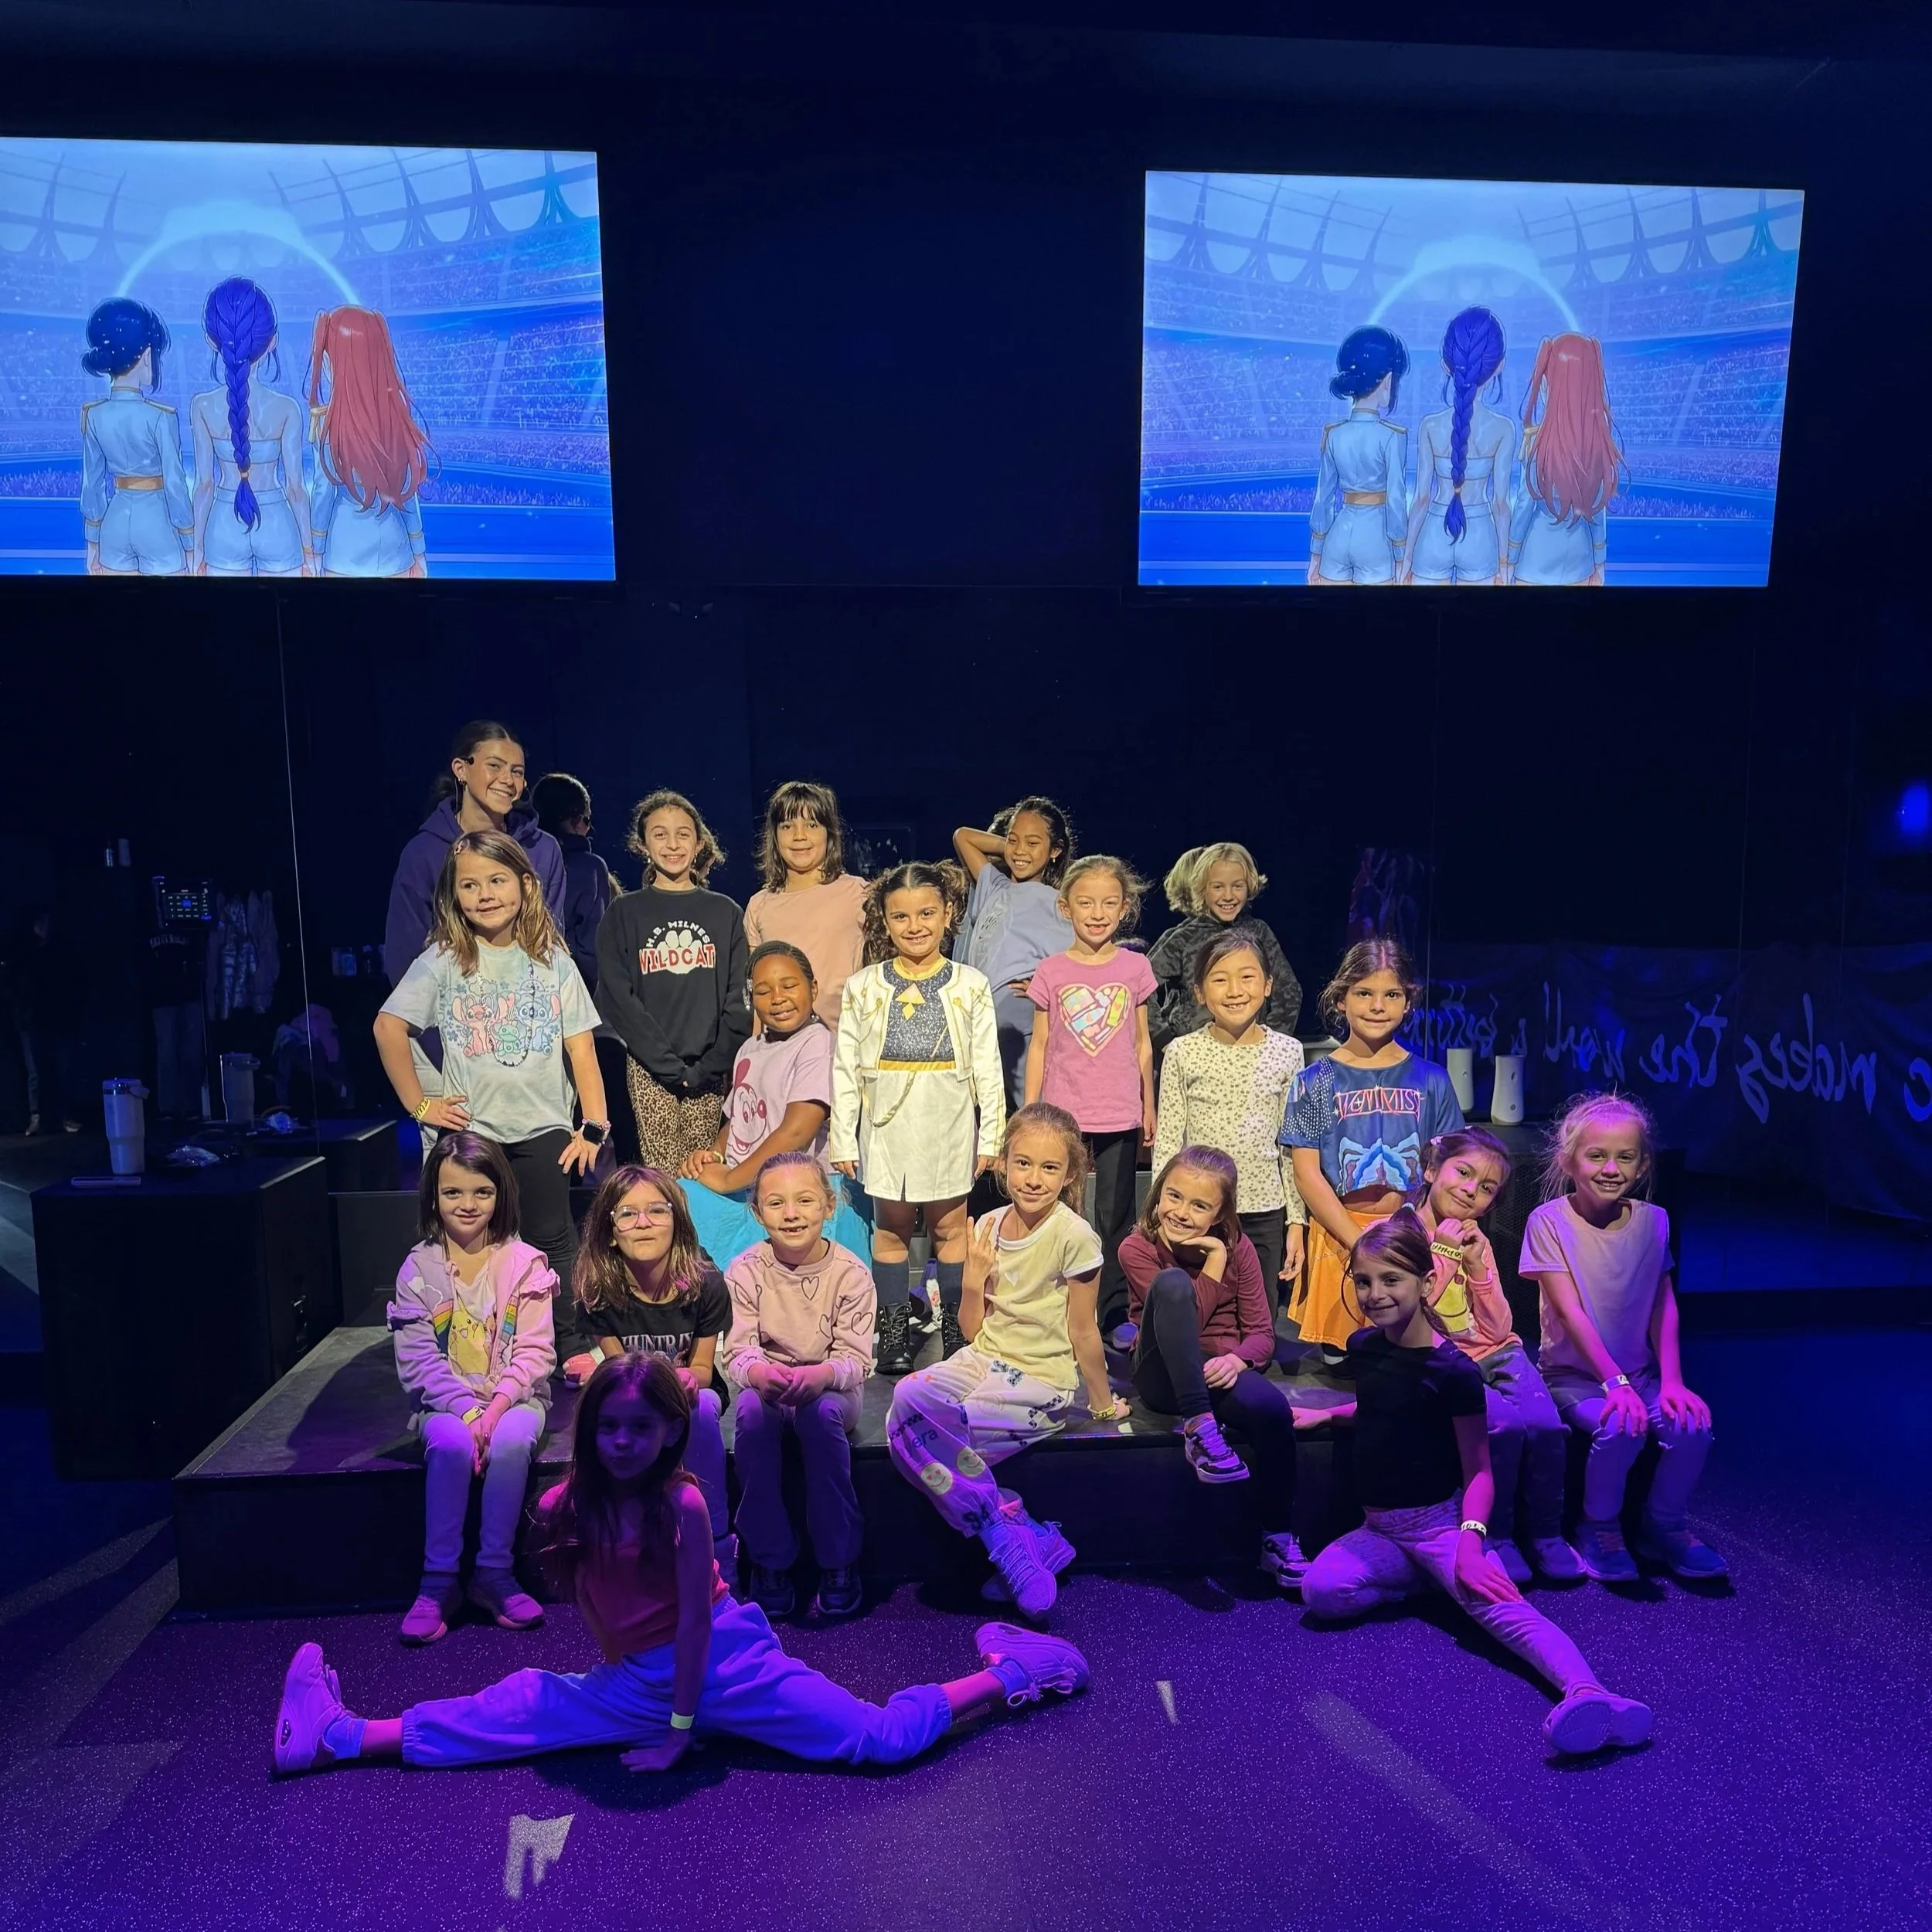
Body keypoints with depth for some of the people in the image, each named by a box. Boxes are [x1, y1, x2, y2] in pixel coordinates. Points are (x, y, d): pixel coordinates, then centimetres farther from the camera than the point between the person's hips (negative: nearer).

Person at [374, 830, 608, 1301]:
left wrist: (595, 1127, -6)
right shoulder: (442, 962, -1)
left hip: (544, 1129, 1)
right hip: (470, 1131, 0)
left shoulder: (552, 961, 3)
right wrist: (418, 1105, -5)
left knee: (554, 1243, 6)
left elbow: (580, 1048, 1)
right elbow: (388, 1027, -4)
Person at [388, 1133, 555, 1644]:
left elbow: (534, 1352, -7)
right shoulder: (420, 1267, -1)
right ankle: (439, 1580, -15)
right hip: (446, 1401, 1)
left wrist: (496, 1409, -22)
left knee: (510, 1442, -31)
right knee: (452, 1445, -31)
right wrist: (468, 1412, -18)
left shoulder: (525, 1262, -4)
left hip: (514, 1396, -1)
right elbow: (418, 1359, -6)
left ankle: (494, 1573, -15)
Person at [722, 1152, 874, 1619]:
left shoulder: (850, 1273, -12)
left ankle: (839, 1563, -15)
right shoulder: (745, 1271, -8)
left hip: (830, 1390, -1)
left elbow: (856, 1359, -16)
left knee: (820, 1411, -34)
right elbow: (737, 1352, -13)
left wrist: (817, 1376, -39)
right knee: (752, 1410, -32)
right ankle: (770, 1563, -14)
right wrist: (760, 1374, -38)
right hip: (766, 1386, 1)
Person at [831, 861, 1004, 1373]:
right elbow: (845, 1068, 1)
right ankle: (892, 1332, 23)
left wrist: (991, 1134, 1)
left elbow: (988, 1067, 2)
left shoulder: (970, 985, -1)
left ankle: (956, 1329, 23)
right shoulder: (863, 987, 0)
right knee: (890, 1226, 9)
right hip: (887, 1126, 1)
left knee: (950, 1225, 8)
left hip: (948, 1127, 0)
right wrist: (843, 1139, 0)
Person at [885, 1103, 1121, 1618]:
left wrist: (1104, 1404, 4)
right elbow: (973, 1330, 7)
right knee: (907, 1398, -23)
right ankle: (1010, 1527, -13)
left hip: (1042, 1380, -6)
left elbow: (1083, 1333, -4)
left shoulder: (1074, 1237, -13)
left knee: (928, 1431, -25)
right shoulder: (988, 1227, 3)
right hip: (983, 1359, 6)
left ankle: (1003, 1535, -4)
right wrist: (974, 1277, -8)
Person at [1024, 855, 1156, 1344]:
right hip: (1062, 1114, 0)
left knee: (1115, 1217, 9)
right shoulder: (1051, 972, -2)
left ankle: (1116, 1313, 21)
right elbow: (1039, 1045, 3)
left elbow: (1142, 1042, 8)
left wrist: (1148, 1106, 9)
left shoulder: (1136, 967, 1)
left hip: (1120, 1116, 1)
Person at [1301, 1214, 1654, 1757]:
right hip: (1379, 1528, 5)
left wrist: (1470, 1540, -24)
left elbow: (1478, 1469, -11)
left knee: (1498, 1604, -34)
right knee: (1319, 1590, -22)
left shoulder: (1454, 1371, -15)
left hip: (1440, 1521, -5)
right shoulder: (1362, 1348, 3)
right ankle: (1434, 1576, -2)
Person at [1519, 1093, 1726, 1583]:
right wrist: (1615, 1382, -25)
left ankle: (1664, 1525, 7)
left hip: (1640, 1372, 4)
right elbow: (1571, 1311, -18)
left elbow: (1663, 1307, -2)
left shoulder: (1653, 1221, -1)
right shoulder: (1549, 1221, -14)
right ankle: (1599, 1528, -1)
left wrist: (1671, 1381, -13)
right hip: (1573, 1373, -4)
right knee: (1620, 1427, -30)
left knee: (1693, 1424, -22)